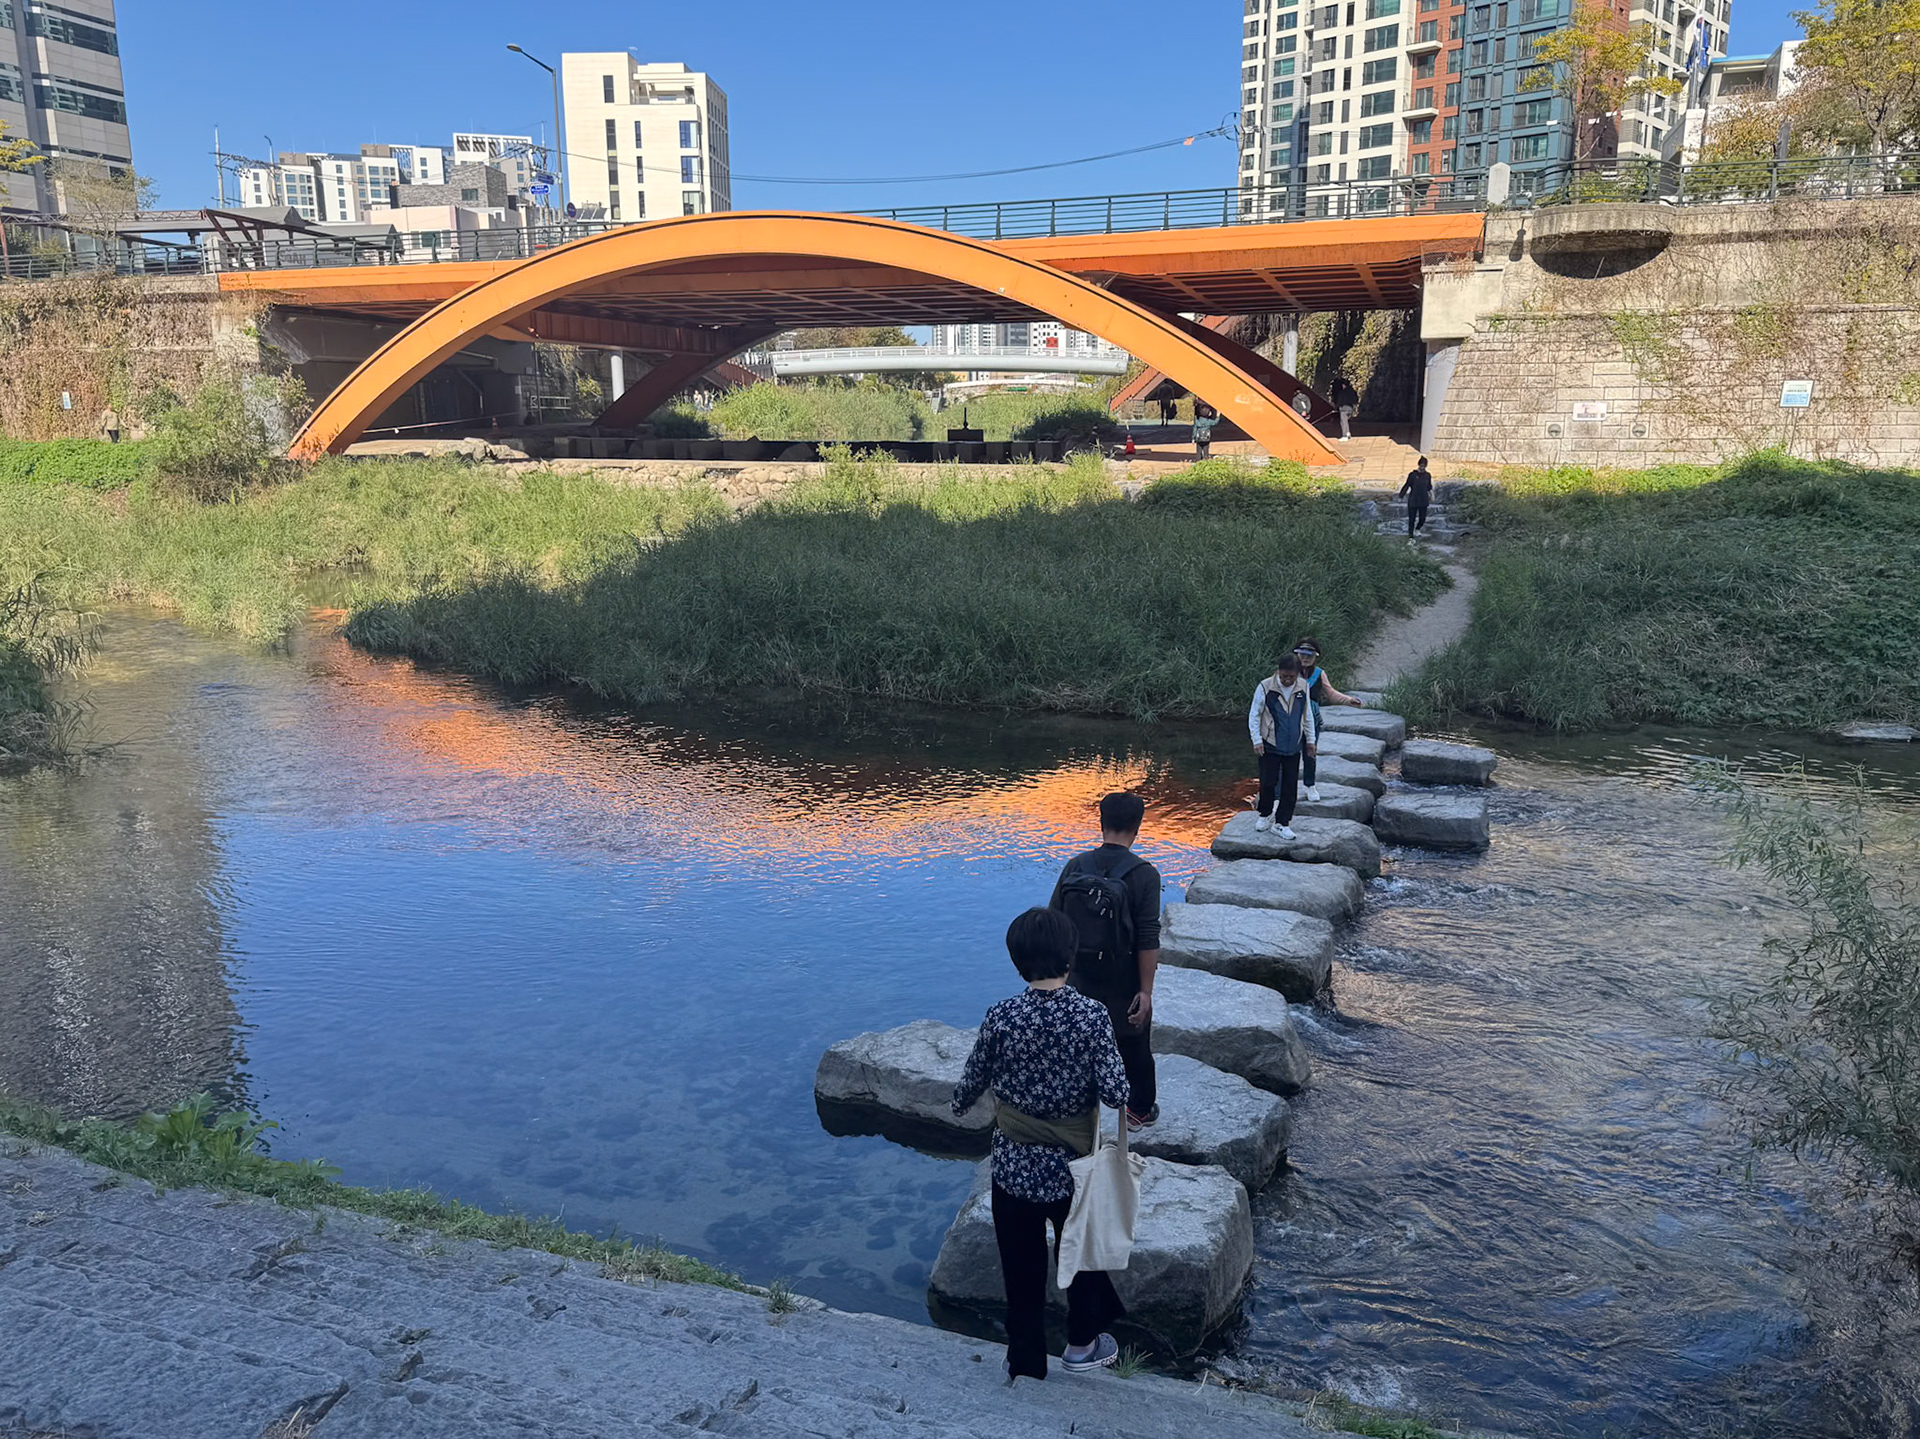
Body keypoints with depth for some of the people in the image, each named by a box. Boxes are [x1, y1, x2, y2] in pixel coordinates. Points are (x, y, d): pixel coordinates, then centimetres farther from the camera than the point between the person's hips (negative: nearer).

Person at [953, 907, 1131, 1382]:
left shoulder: (1001, 1017, -16)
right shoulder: (1092, 1016, -17)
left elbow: (973, 1081, -3)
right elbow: (1115, 1092, -19)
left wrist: (960, 1103, 19)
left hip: (1015, 1169, 0)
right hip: (1075, 1167, 0)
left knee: (1022, 1269, 17)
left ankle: (1024, 1365, 32)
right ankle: (1082, 1344, 44)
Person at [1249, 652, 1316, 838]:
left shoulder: (1303, 687, 0)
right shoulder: (1266, 687, -11)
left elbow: (1307, 715, 12)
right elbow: (1254, 715, -4)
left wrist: (1310, 739, 13)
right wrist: (1257, 740, -8)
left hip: (1293, 746, 3)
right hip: (1270, 745, -3)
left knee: (1290, 786, 4)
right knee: (1268, 782, 1)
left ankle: (1283, 823, 14)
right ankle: (1266, 814, 27)